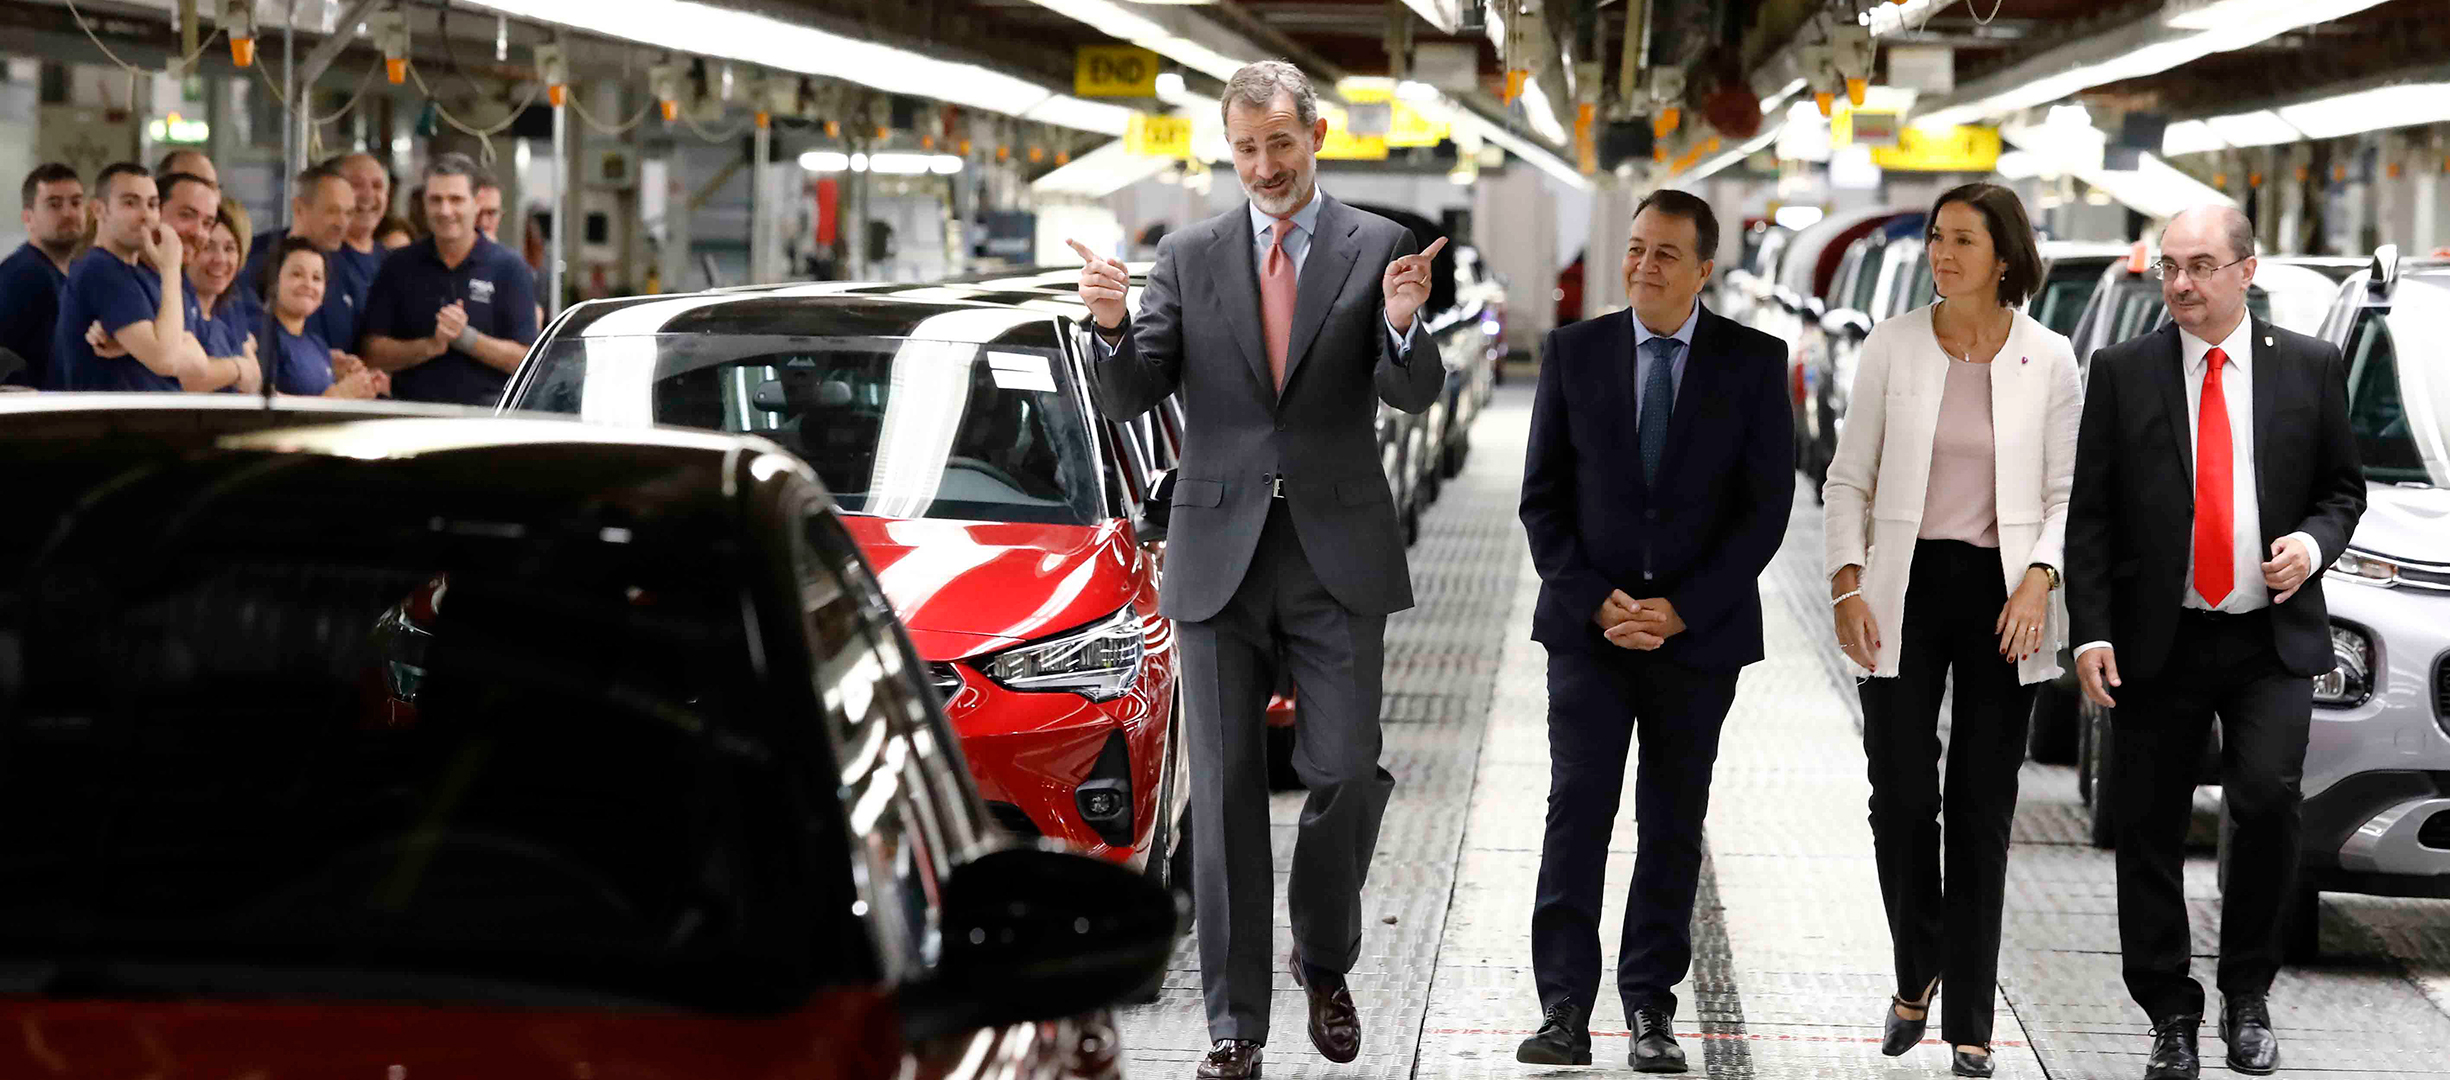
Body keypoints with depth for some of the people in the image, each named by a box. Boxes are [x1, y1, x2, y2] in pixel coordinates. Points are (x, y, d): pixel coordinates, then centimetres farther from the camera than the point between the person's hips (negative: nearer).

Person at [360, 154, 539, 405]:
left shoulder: (510, 268, 5)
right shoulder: (399, 267, 11)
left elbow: (522, 358, 0)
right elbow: (374, 353, 6)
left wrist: (465, 338, -11)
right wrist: (431, 346, -8)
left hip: (485, 412, -1)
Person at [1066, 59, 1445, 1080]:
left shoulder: (1378, 247, 1)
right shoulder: (1189, 255, 6)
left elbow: (1416, 395, -8)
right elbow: (1128, 400, 1)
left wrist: (1401, 325, -29)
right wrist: (1111, 327, -20)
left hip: (1338, 553, -1)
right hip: (1220, 554, 1)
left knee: (1346, 773, -3)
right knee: (1224, 792, 2)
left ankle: (1325, 961, 24)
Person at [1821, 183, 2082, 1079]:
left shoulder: (2049, 360, 1)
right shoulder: (1892, 347, 0)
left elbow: (2065, 493, 6)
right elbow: (1848, 479, 4)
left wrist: (2040, 577, -10)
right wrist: (1847, 585, -6)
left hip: (2000, 596, 0)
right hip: (1906, 589, 0)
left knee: (1983, 806, 3)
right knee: (1901, 795, -5)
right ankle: (1916, 972, 21)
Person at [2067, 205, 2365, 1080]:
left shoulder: (2310, 369, 5)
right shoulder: (2122, 374, 3)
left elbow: (2343, 486, 13)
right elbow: (2089, 515, 2)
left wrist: (2315, 540, -9)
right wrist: (2091, 632, -6)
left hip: (2271, 644, -1)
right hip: (2158, 643, 1)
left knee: (2268, 798, -18)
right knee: (2149, 833, 3)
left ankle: (2247, 997, 2)